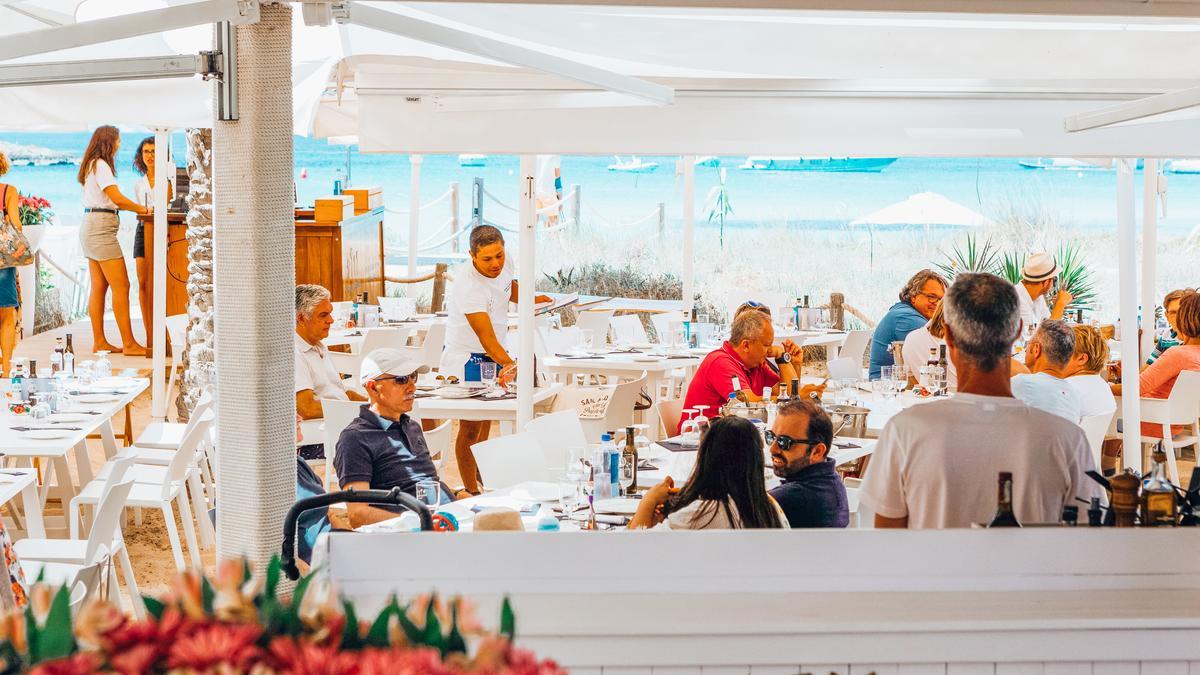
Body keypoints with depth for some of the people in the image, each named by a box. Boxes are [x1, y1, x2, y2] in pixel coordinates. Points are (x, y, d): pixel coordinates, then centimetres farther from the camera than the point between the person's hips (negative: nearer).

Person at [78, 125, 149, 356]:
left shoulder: (93, 165, 18)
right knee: (121, 286, -9)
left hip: (93, 230, 10)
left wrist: (137, 208, 10)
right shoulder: (101, 166, -12)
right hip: (101, 229, -10)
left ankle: (99, 342, 9)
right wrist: (142, 209, -6)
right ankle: (129, 344, -10)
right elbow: (117, 198, -17)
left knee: (99, 288, 9)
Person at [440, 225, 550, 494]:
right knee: (470, 427, -4)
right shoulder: (468, 285, -32)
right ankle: (471, 491, 4)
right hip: (468, 358, -8)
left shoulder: (504, 263, -8)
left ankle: (480, 477, 37)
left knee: (486, 418, 20)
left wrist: (531, 299, 1)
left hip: (493, 355, 8)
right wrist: (508, 364, -51)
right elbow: (486, 336, -37)